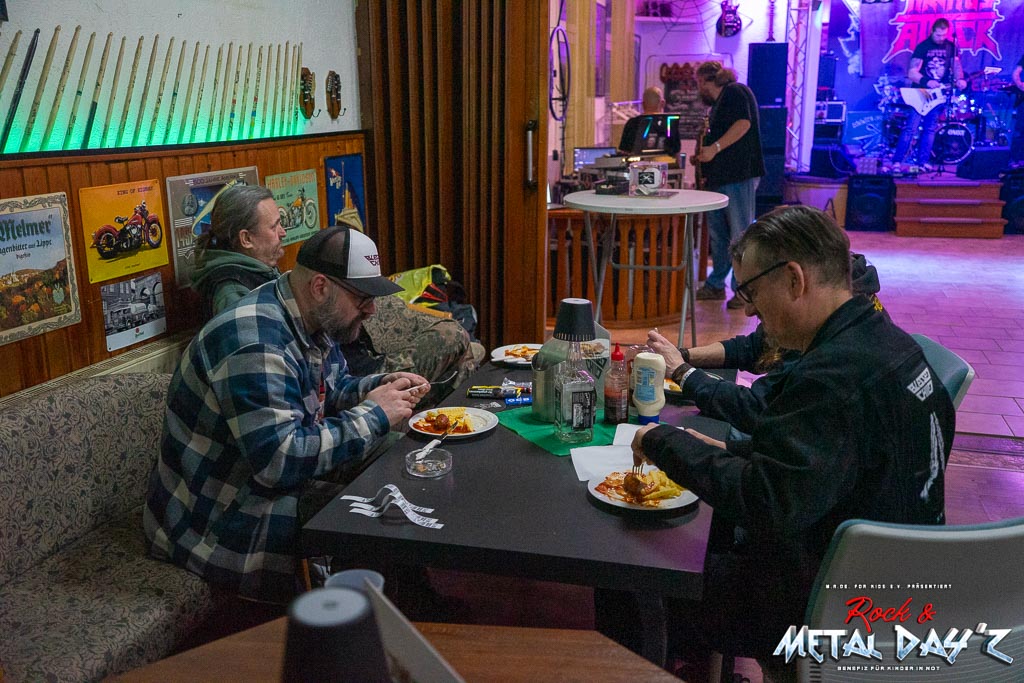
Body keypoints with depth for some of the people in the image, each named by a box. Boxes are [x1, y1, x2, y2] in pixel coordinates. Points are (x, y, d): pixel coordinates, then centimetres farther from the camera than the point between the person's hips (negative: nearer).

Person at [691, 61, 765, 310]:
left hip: (739, 176, -11)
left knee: (741, 235, -6)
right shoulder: (718, 103, 23)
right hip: (721, 177, 11)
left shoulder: (735, 92, -6)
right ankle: (715, 286, 21)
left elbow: (743, 123, -21)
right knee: (717, 233, 13)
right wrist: (702, 158, 19)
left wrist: (714, 148, -25)